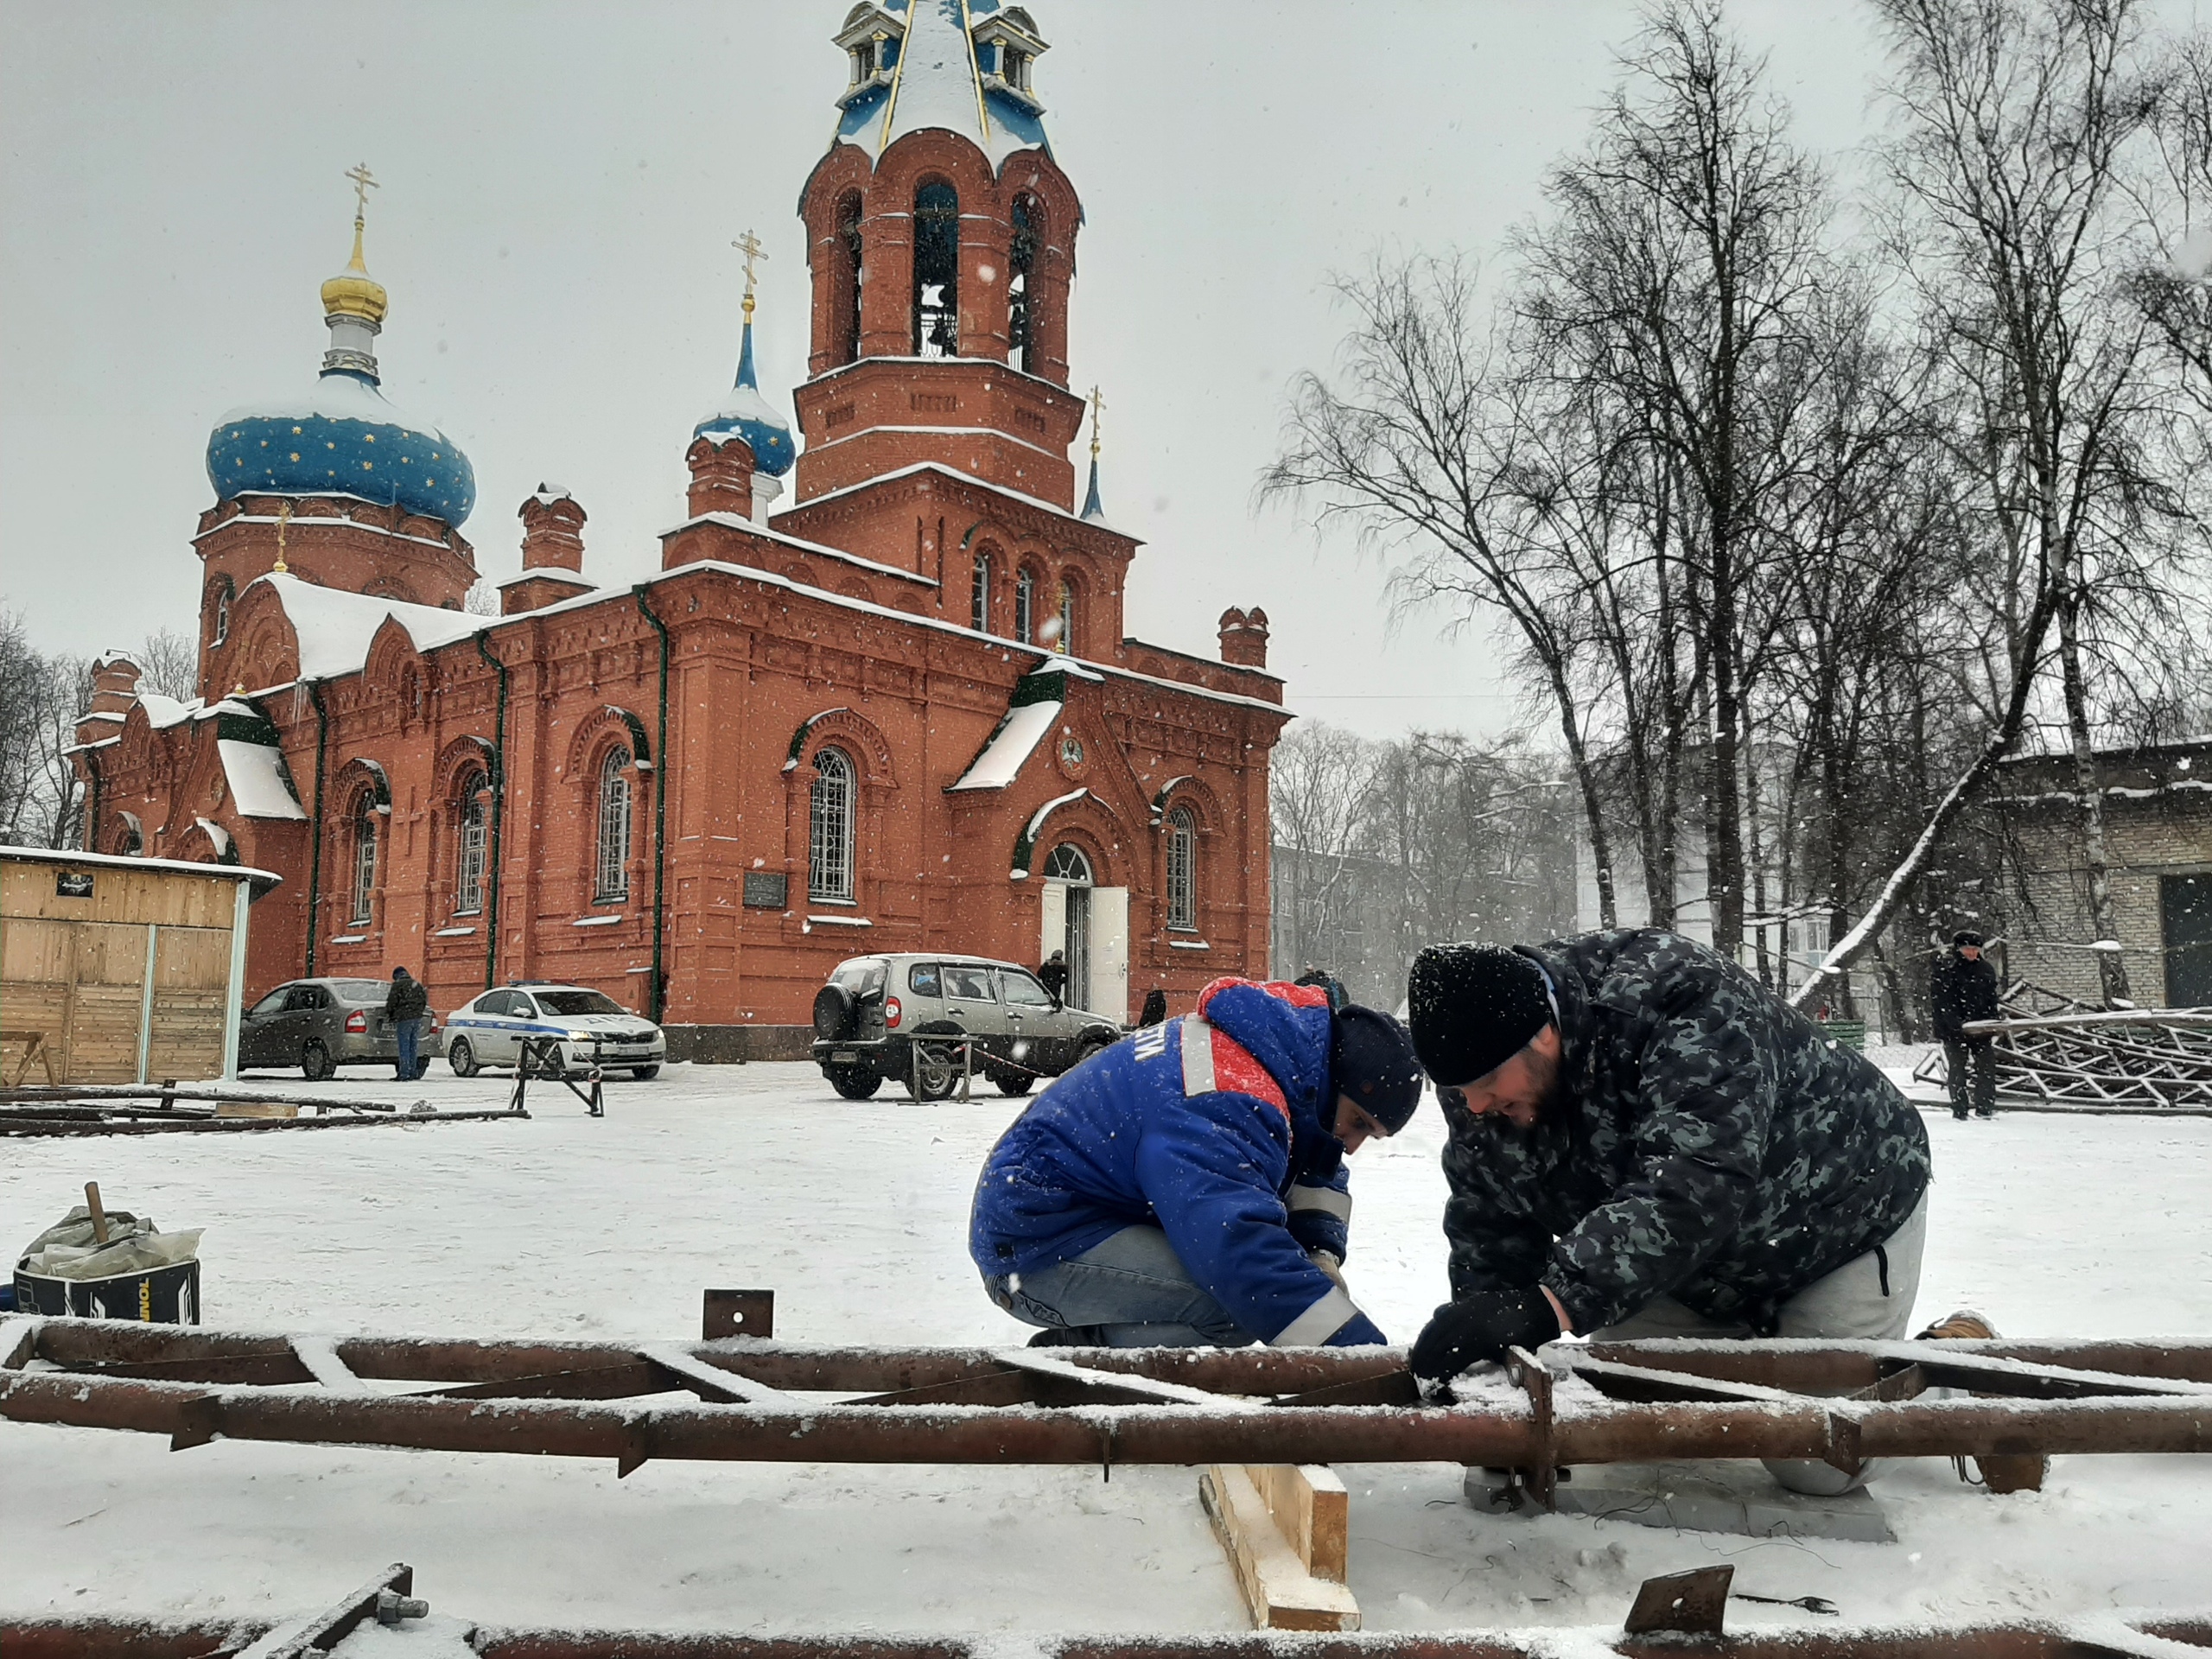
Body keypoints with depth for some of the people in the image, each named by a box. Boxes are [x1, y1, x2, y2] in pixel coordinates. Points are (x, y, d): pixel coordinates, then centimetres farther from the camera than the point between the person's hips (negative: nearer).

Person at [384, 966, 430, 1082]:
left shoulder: (398, 985, -3)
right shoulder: (417, 985, 18)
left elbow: (392, 1002, -6)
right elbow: (424, 1001, 20)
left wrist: (388, 1014, 10)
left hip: (404, 1019, -7)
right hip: (417, 1018, 7)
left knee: (404, 1048, -6)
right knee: (412, 1047, 11)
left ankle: (404, 1074, -8)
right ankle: (413, 1073, 12)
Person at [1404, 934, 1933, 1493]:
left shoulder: (1679, 1000, -41)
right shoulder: (1478, 1079, -18)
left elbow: (1694, 1186, -53)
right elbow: (1489, 1236, -10)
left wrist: (1549, 1304, -62)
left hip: (1841, 1212, -6)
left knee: (1813, 1466, -5)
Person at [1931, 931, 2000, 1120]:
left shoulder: (1985, 970, 8)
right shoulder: (1944, 970, -10)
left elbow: (1991, 998, 13)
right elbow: (1940, 1002, -15)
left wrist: (1992, 1021, -1)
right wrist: (1957, 1022, -24)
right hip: (1953, 1029, -5)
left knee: (1987, 1064, 4)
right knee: (1957, 1068, 0)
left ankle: (1985, 1107, 14)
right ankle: (1959, 1111, 6)